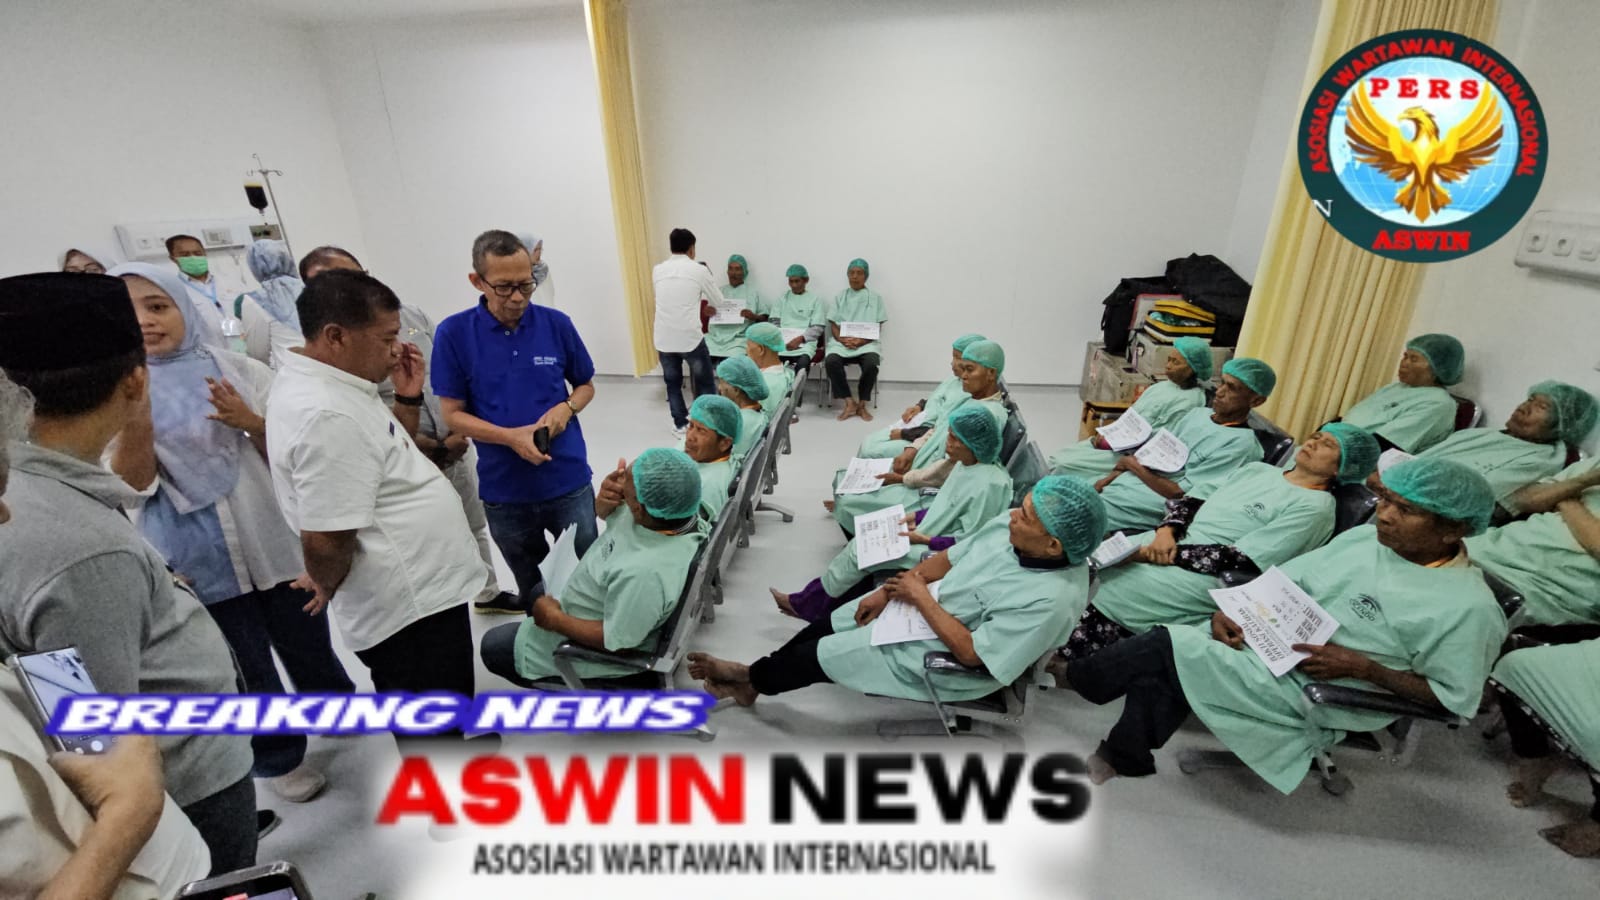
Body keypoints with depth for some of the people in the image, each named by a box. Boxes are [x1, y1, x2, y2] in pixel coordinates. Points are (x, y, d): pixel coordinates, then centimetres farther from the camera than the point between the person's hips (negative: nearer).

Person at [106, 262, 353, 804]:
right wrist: (134, 411, -23)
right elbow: (134, 483, -11)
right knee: (245, 667, 13)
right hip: (195, 559, 0)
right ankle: (279, 758, 35)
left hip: (272, 538, 1)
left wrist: (249, 422, -18)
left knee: (307, 646, 16)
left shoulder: (238, 369, -1)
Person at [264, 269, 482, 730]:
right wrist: (328, 589, -5)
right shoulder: (326, 415, -26)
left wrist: (409, 399, 3)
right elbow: (324, 542, -27)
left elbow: (387, 464, 17)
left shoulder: (323, 384, 6)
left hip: (420, 593, 10)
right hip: (411, 608, -10)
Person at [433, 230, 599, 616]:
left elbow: (585, 385, 8)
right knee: (534, 588, 20)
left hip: (568, 480, 0)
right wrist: (510, 436, -21)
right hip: (504, 489, 0)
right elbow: (452, 414, -6)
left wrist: (566, 408, -14)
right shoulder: (453, 333, -8)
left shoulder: (557, 323, -5)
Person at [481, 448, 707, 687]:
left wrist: (553, 619, -17)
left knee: (493, 646, 11)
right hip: (613, 604, 8)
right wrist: (605, 496, -24)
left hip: (597, 649, -8)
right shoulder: (671, 507, -19)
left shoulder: (645, 572, -43)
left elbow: (616, 642, -29)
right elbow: (604, 511, -1)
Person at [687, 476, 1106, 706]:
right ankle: (753, 678, 31)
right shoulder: (1010, 524, -11)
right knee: (827, 624, 9)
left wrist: (919, 597, -21)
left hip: (939, 660, -7)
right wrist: (889, 590, -4)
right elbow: (951, 557, 1)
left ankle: (751, 677, 31)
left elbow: (971, 652, -28)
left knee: (818, 655, 1)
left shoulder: (1053, 599, -32)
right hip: (920, 609, 7)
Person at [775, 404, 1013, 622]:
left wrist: (924, 540, -21)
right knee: (862, 543, 0)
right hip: (928, 533, 9)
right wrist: (915, 517, 4)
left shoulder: (988, 485, -26)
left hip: (937, 553, -9)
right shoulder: (966, 464, 3)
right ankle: (813, 604, 6)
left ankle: (806, 603, 11)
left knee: (860, 552, -8)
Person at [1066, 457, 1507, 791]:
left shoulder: (1468, 606, -12)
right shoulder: (1365, 538, 6)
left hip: (1311, 690, -6)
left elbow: (1452, 697, -9)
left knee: (1168, 647, -21)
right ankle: (1122, 761, -2)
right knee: (1159, 671, -19)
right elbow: (1284, 579, 9)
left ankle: (1075, 678, 1)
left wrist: (1363, 668, -20)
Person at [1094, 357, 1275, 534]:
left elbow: (1180, 493, -15)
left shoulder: (1241, 444, -12)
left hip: (1149, 504, -7)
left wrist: (1136, 466, -6)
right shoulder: (1197, 413, 12)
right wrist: (1112, 476, 1)